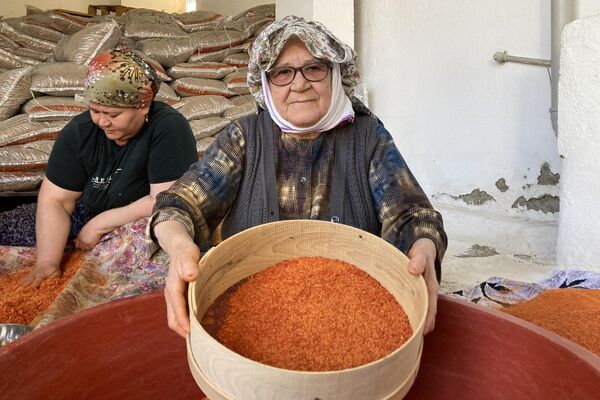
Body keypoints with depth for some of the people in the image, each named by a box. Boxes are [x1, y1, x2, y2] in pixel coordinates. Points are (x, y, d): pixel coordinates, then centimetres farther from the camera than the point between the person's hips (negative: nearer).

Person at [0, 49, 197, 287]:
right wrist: (47, 262, -19)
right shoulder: (79, 131, -8)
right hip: (90, 217, 5)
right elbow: (55, 200, -8)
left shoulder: (169, 129, -23)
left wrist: (99, 224, -20)